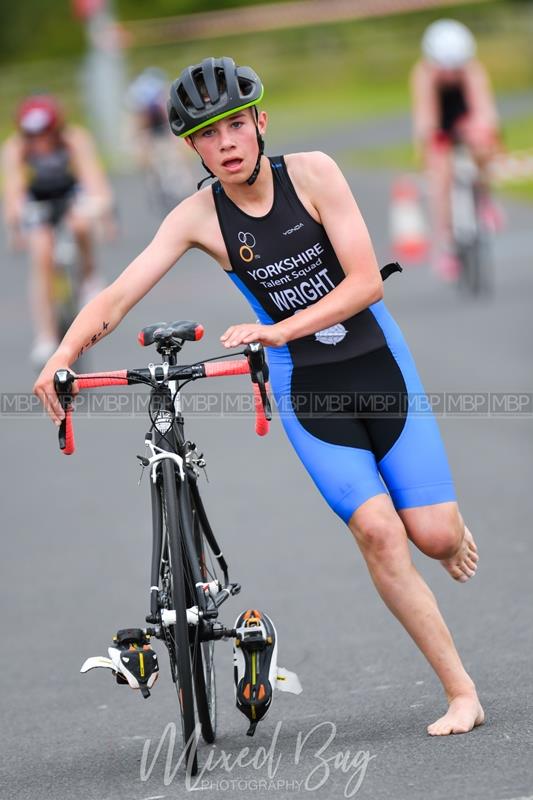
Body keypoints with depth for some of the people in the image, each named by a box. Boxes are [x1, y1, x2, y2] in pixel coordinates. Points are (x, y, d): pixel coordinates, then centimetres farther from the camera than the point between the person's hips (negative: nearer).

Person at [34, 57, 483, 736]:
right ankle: (460, 691, -8)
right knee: (377, 530, -17)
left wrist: (279, 329, -30)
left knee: (435, 537, -6)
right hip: (304, 387, 0)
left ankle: (450, 526, 35)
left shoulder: (312, 173, -13)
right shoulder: (199, 217, -9)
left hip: (379, 365, 0)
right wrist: (63, 355, -34)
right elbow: (118, 297, -16)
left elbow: (365, 282, -18)